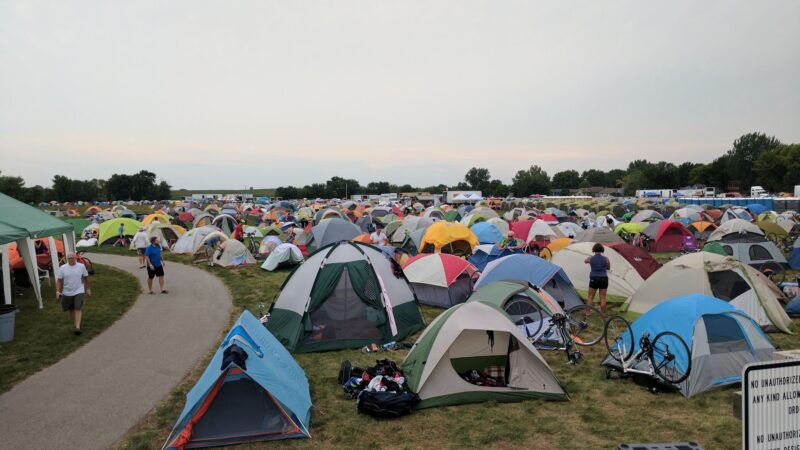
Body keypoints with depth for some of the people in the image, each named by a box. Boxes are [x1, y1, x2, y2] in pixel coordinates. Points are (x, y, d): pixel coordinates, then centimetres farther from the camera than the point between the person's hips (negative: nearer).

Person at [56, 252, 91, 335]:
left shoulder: (81, 266, -4)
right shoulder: (62, 268, -4)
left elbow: (86, 278, 7)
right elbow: (59, 280, -2)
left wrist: (88, 289, 11)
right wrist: (58, 291, -12)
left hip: (79, 291, -2)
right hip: (67, 293, 2)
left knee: (78, 308, -14)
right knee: (71, 310, 14)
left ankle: (77, 327, -18)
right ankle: (74, 324, 32)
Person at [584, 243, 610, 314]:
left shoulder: (590, 258, -5)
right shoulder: (606, 259, -5)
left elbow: (585, 261, 19)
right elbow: (608, 268, 13)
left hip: (594, 279, -1)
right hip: (603, 279, 1)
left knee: (590, 297, 10)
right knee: (603, 298, 6)